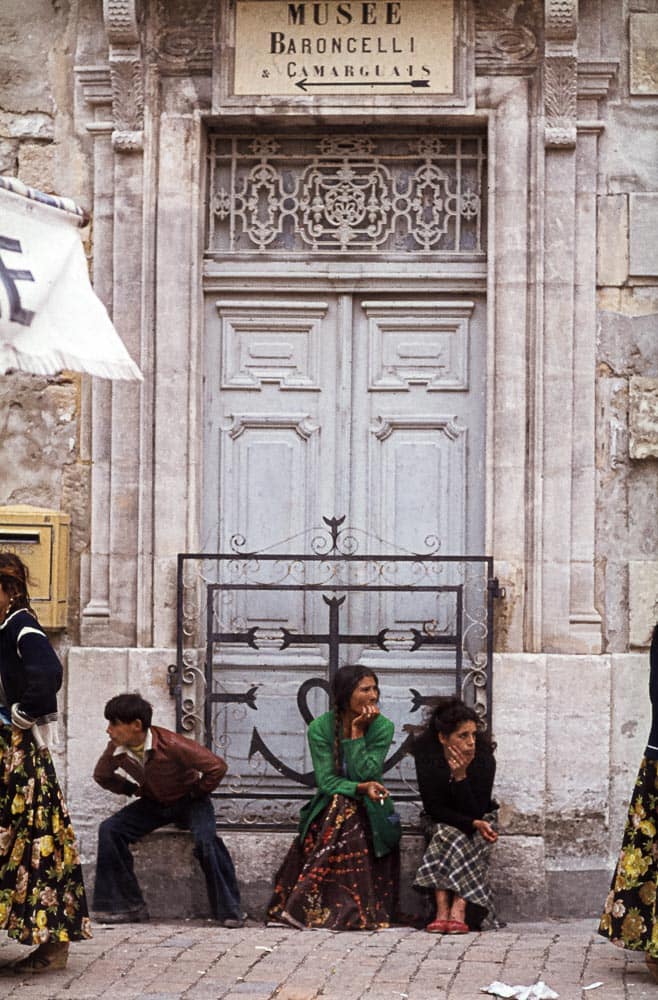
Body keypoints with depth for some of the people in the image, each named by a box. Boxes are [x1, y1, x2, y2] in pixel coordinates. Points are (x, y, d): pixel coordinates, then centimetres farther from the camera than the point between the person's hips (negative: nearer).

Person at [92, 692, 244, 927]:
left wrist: (197, 793, -14)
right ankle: (128, 905, -6)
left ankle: (230, 911, -21)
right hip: (153, 803, 6)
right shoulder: (116, 749, -14)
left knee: (205, 839, -34)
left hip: (188, 800, -6)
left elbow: (217, 767, -28)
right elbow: (102, 776, 10)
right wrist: (133, 790, 2)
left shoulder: (170, 744, -32)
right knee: (109, 830, -15)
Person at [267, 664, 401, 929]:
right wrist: (361, 788, -28)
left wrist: (357, 732, -19)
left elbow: (365, 773, -16)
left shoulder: (382, 727, -5)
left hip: (369, 810, 0)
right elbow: (326, 781, -12)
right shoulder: (321, 728, -5)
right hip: (329, 806, 0)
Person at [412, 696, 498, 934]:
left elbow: (476, 812, -23)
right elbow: (433, 808, -18)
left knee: (449, 838, -31)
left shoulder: (483, 758, -21)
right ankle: (443, 912, -41)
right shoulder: (427, 754, -19)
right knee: (447, 834, -32)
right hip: (440, 820, 1)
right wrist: (472, 824, -30)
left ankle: (458, 912, -43)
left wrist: (461, 776, -35)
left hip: (479, 819, 0)